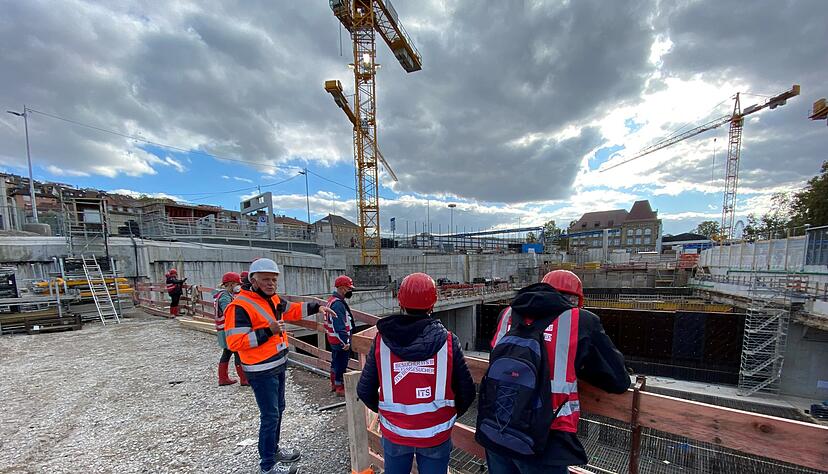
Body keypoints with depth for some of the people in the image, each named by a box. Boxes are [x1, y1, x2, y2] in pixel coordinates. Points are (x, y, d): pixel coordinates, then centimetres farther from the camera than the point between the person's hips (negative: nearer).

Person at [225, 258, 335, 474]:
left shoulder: (273, 299, 3)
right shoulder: (240, 306, -22)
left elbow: (292, 310, 17)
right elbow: (234, 342, -25)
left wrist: (317, 307, 7)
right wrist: (268, 331, -30)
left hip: (278, 366, 9)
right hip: (261, 371, -9)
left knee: (278, 409, 23)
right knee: (270, 416, 4)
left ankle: (274, 449, 44)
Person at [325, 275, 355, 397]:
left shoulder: (333, 300, 9)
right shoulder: (338, 304, -25)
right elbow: (340, 326, -28)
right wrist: (345, 341, -25)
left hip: (334, 339, 11)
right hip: (340, 341, -11)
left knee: (335, 361, 22)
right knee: (341, 364, 3)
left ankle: (334, 384, 37)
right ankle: (340, 388, 16)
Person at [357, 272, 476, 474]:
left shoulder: (381, 340, -17)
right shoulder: (448, 341, -18)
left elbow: (364, 390, -8)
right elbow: (466, 392, -10)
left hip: (394, 433, 1)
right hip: (436, 435, -1)